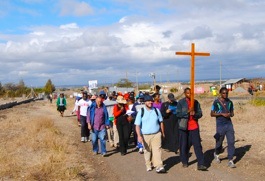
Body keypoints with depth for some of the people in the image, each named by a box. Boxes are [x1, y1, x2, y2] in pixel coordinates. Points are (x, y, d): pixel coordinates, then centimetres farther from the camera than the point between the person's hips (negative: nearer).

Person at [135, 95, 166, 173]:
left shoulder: (156, 110, 2)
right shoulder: (141, 112, -5)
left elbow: (161, 122, 13)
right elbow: (137, 125, -7)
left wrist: (162, 132, 17)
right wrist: (139, 136, -17)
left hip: (156, 134, 0)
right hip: (145, 135, 0)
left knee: (157, 149, -10)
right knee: (147, 151, 12)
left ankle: (159, 166, -12)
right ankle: (148, 165, 29)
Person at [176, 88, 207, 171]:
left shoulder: (196, 102, 7)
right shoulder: (181, 102, -2)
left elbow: (200, 113, 6)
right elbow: (178, 114, -9)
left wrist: (195, 114, -16)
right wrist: (188, 111, -21)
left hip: (194, 127, 2)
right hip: (184, 127, -2)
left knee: (197, 145, -5)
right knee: (184, 145, 8)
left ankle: (200, 164, -5)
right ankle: (184, 162, 25)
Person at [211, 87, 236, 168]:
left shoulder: (230, 102, 8)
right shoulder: (216, 102, -4)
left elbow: (232, 113, 16)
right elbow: (212, 114, -3)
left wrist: (230, 114, -8)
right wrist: (222, 114, -15)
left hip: (229, 124, 3)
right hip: (220, 125, -3)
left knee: (231, 142, -6)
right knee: (219, 142, 8)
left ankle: (230, 161, 0)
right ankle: (216, 154, 39)